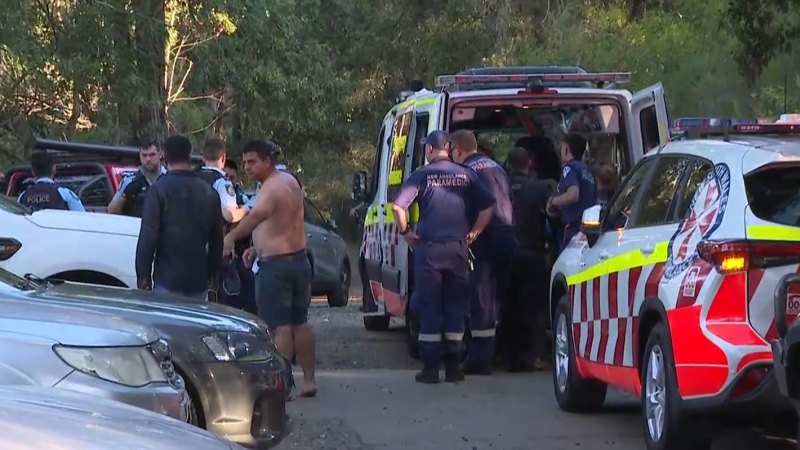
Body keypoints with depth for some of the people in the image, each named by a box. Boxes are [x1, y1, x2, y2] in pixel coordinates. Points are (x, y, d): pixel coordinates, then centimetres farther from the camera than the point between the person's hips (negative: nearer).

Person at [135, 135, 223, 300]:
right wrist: (211, 273, 21)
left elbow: (147, 236, -11)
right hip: (199, 281, 5)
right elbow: (217, 239, 13)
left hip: (167, 281, -5)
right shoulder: (209, 193, 9)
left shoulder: (159, 190, -7)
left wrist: (143, 274, -4)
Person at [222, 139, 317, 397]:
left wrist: (232, 237, -48)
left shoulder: (271, 188, -18)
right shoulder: (290, 182, 12)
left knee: (280, 327, -8)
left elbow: (259, 213, -40)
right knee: (300, 323, 15)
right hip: (299, 259, 9)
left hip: (275, 265, -9)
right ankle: (309, 381, 19)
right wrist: (259, 247, 21)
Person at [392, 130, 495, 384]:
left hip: (429, 249, -3)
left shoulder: (422, 175, -4)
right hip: (458, 249, 3)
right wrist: (473, 233, 9)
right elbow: (488, 206, 2)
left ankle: (430, 368, 0)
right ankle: (453, 367, 9)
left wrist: (405, 232, 0)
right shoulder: (466, 175, 5)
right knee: (456, 309, 9)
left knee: (429, 309, 2)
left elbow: (398, 207, -13)